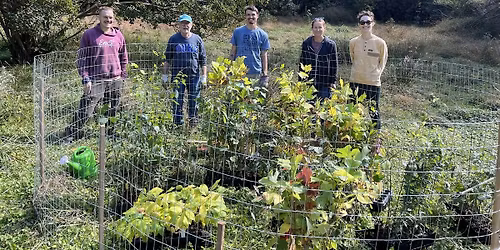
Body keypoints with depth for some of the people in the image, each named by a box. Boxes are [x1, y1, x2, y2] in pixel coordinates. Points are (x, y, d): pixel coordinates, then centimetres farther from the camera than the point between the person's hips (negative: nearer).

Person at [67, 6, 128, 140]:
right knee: (86, 110, -5)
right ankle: (73, 131, 12)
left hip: (115, 80, 4)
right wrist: (85, 78, -9)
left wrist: (122, 76, 12)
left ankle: (109, 131, 27)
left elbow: (124, 58, 17)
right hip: (96, 80, -4)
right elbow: (82, 58, -2)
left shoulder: (118, 35, 8)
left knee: (112, 110, 11)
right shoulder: (89, 34, -3)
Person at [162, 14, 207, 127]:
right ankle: (178, 124, 8)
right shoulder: (173, 39, 5)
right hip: (177, 76, 0)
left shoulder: (197, 39, 6)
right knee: (177, 100, 1)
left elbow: (203, 59, 9)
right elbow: (167, 59, 9)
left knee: (194, 100, 3)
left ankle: (193, 122, 15)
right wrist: (165, 75, 5)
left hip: (194, 75, 0)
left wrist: (204, 76, 5)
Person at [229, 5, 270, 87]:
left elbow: (264, 55, 7)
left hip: (256, 73, 0)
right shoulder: (237, 32, 4)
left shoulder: (263, 35, 5)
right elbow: (233, 52, 9)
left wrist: (265, 75, 1)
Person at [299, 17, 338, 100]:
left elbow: (334, 64, 2)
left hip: (325, 84, -2)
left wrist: (333, 82, 0)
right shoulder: (306, 43, 4)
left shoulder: (331, 44, -2)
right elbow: (302, 62, 8)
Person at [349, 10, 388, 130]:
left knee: (374, 112, 6)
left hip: (373, 83, -2)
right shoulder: (353, 42, 2)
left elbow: (383, 62, 6)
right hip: (356, 82, 2)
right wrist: (356, 72, 9)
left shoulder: (380, 43, -5)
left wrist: (376, 74, -1)